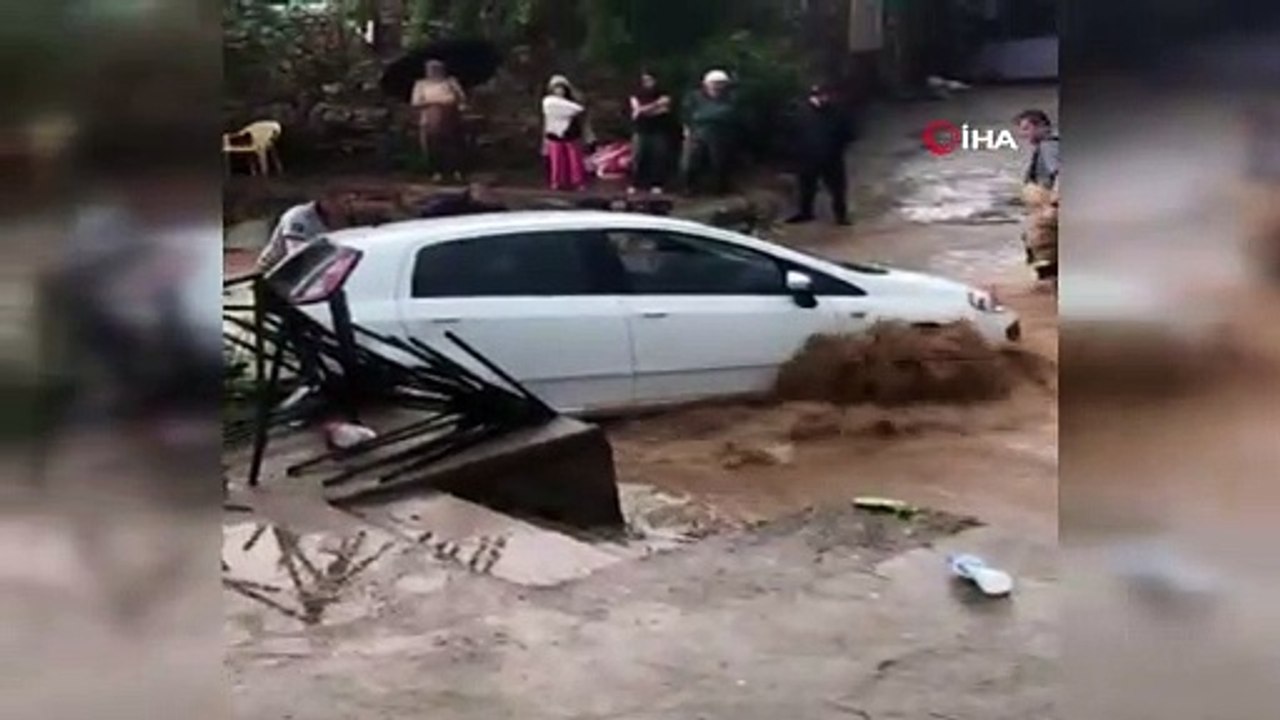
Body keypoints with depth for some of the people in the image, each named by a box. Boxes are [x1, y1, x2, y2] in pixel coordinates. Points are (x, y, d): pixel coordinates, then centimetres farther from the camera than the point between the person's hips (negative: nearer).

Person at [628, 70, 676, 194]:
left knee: (658, 157, -7)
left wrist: (644, 110, -11)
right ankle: (634, 184, -1)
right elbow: (637, 109, -6)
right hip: (641, 130, 1)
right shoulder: (636, 95, 7)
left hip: (659, 130, -1)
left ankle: (656, 184, 0)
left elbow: (665, 109, -10)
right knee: (637, 157, -6)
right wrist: (656, 105, -12)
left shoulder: (663, 94, 3)